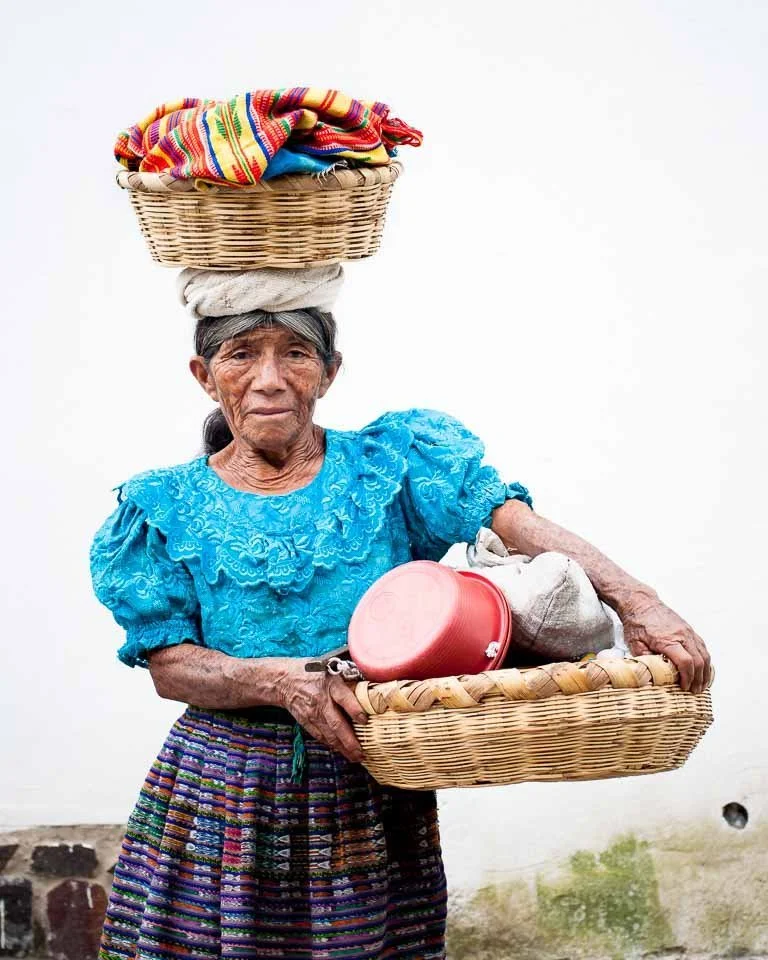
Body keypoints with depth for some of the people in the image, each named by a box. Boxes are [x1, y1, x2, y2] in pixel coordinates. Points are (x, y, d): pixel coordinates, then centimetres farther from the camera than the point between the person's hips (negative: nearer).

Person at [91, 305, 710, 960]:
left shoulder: (387, 464, 2)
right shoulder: (166, 507, 3)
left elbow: (516, 521, -12)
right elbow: (169, 667, -3)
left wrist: (635, 600, -28)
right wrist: (279, 679, -22)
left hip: (376, 793, 0)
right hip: (219, 795, 0)